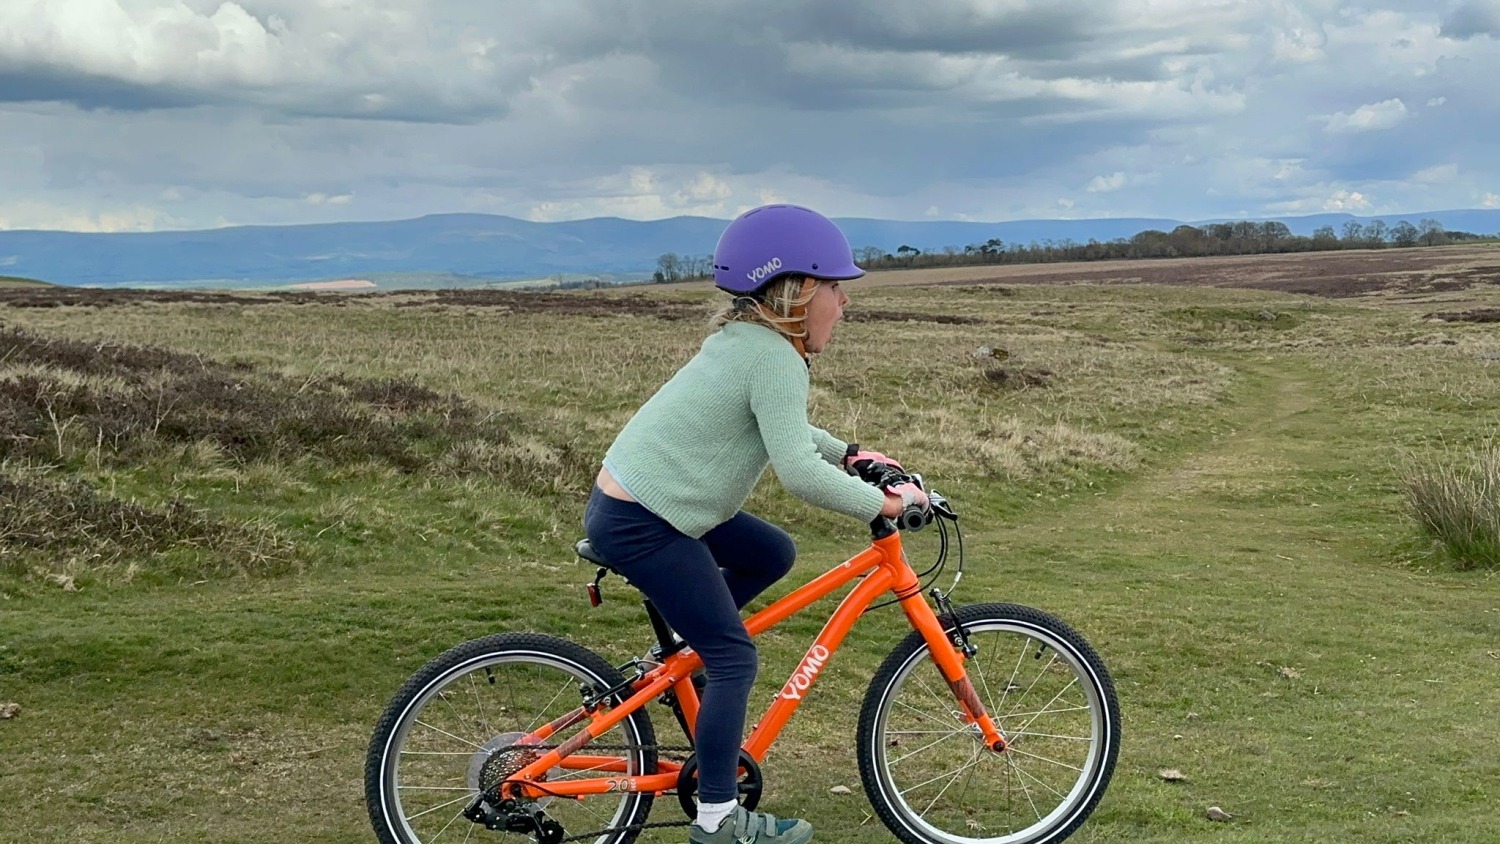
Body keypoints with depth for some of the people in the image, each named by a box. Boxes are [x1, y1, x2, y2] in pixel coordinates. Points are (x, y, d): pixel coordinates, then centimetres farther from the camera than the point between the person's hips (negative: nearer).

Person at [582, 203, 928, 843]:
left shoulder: (746, 340, 11)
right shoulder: (776, 358, -19)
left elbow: (783, 429, 27)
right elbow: (799, 472, -27)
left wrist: (850, 455, 19)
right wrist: (885, 503, -17)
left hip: (639, 499, 10)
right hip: (639, 524, -10)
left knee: (773, 554, 20)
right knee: (734, 658, -2)